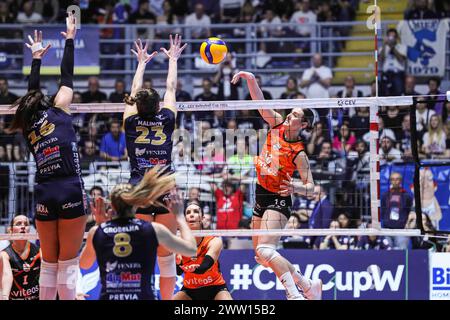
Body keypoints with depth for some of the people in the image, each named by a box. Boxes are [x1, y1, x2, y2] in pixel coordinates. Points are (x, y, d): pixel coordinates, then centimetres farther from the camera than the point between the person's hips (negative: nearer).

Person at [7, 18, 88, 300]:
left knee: (48, 265, 10)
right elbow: (67, 77, 10)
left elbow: (31, 94, 30)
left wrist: (36, 59, 39)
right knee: (68, 263, -3)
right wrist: (70, 40, 21)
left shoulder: (29, 126, 14)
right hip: (71, 191, -4)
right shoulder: (57, 112, 4)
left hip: (44, 195, 4)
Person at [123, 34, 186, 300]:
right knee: (166, 256, 3)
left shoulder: (131, 122, 3)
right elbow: (171, 88, 18)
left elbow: (135, 91, 20)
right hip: (165, 190, 0)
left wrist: (142, 62, 36)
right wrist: (173, 59, 33)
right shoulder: (166, 120, 2)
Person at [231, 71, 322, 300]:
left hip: (278, 200, -8)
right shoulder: (277, 124, -1)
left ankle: (294, 294, -28)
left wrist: (295, 187, -36)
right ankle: (309, 286, 21)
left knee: (265, 250, -25)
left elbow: (310, 187, -16)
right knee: (262, 256, 12)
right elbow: (260, 102, -7)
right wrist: (250, 79, -22)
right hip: (261, 197, 8)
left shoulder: (299, 153, -18)